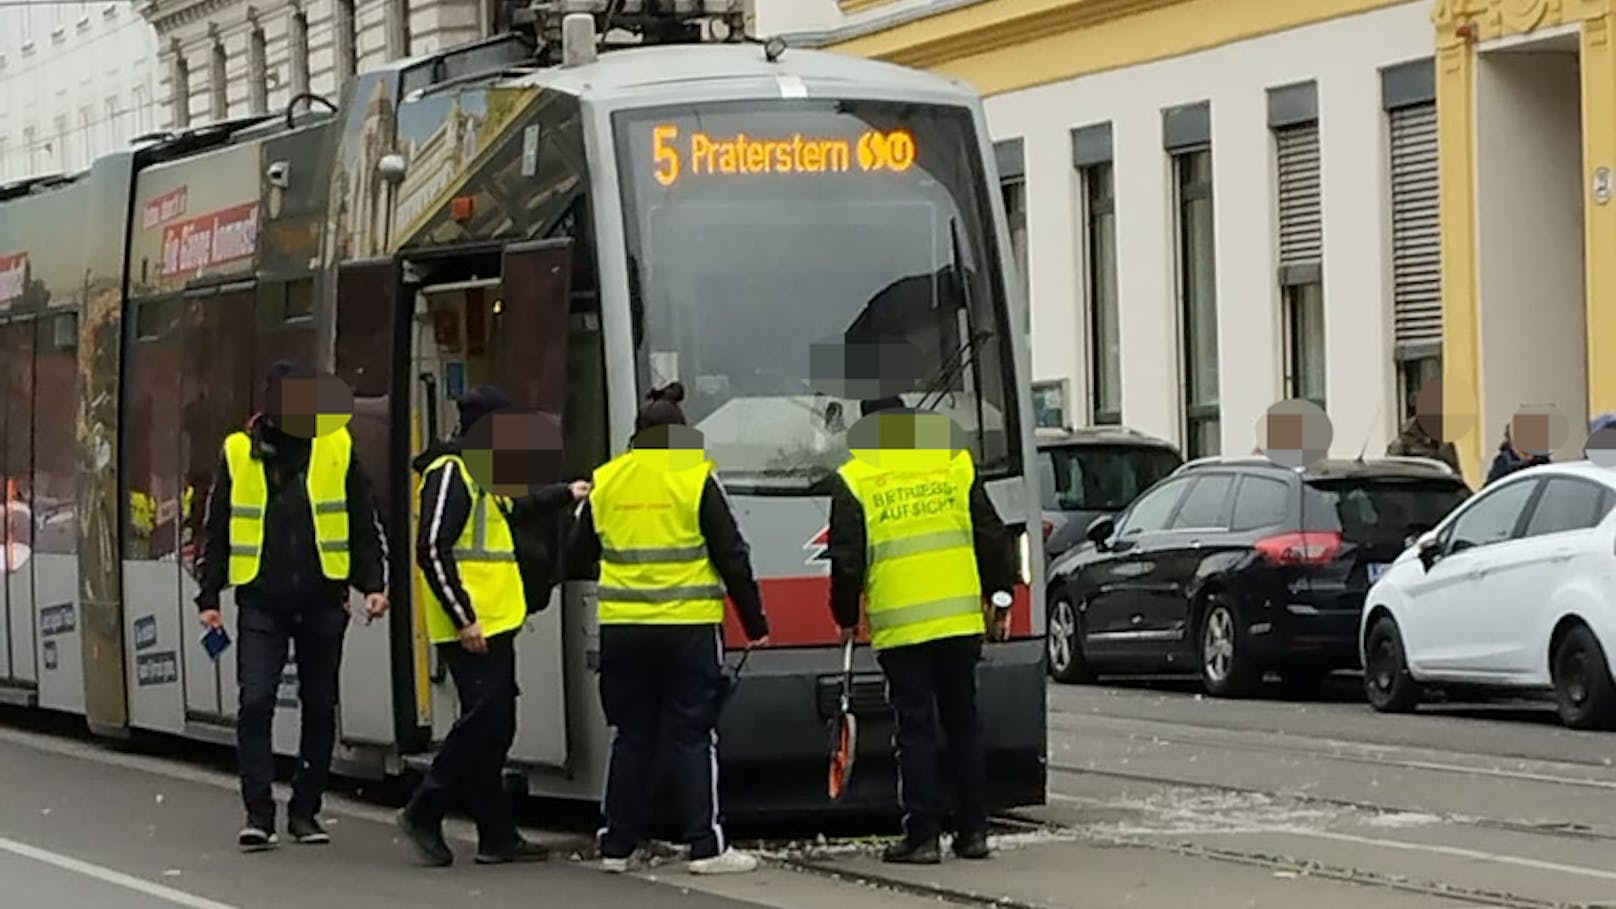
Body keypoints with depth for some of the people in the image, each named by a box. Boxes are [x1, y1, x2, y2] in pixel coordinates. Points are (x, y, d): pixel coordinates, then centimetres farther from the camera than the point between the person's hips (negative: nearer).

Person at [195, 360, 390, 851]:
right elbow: (216, 530, 10)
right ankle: (258, 811, -6)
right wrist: (208, 597, 7)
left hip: (322, 602, 1)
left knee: (319, 708, 6)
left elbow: (364, 525, 10)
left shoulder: (337, 447, 4)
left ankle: (305, 809, 16)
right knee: (255, 702, -11)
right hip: (262, 603, -1)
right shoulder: (239, 452, 3)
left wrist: (373, 583, 1)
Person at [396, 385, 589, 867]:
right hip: (471, 628, -11)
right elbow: (432, 550, -20)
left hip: (493, 625, 11)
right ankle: (424, 813, -6)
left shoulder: (479, 474, 20)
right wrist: (463, 619, -21)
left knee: (494, 727, 9)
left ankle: (498, 837, 10)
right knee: (483, 720, -13)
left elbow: (512, 510, 41)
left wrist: (564, 494, 51)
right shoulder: (450, 474, -12)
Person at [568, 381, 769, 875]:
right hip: (688, 627, -3)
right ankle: (706, 846, -4)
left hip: (623, 629, 3)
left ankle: (616, 845, 13)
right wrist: (755, 623, 3)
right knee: (692, 736, -1)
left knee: (632, 737, 11)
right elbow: (731, 556, -5)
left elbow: (579, 553, 16)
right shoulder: (695, 480, -6)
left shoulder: (606, 483, 5)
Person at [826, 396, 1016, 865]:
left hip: (899, 627, -3)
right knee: (963, 723, 12)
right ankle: (973, 831, 13)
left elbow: (847, 560, -2)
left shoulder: (854, 480, -2)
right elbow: (992, 537, 8)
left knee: (916, 728, 1)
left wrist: (847, 617, 12)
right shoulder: (955, 462, 6)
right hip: (961, 619, 3)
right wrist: (1000, 597, 18)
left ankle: (923, 836, -1)